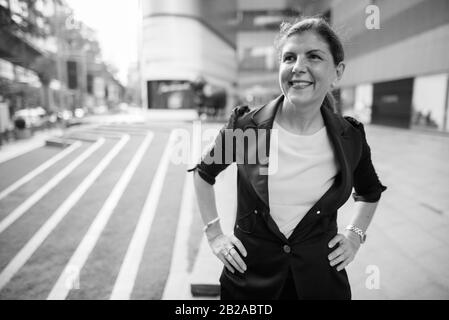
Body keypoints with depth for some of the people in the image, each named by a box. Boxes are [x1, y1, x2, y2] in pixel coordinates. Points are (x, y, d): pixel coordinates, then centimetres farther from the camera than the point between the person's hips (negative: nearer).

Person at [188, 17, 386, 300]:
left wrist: (355, 235, 3)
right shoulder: (245, 126, -15)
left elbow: (371, 192, 14)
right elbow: (203, 173, 3)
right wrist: (214, 233, 0)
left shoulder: (350, 138, -8)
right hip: (249, 276, -1)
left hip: (320, 278, 2)